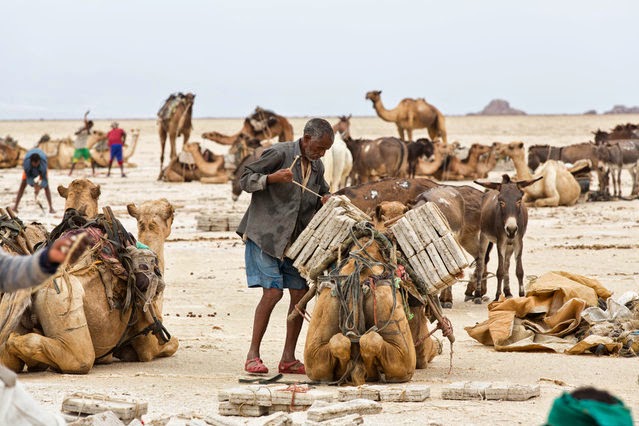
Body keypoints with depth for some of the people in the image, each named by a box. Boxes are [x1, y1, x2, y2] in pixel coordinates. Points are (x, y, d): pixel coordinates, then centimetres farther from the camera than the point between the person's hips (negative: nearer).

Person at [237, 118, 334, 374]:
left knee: (300, 294, -1)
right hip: (265, 236, -7)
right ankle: (252, 355, -3)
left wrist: (326, 200, 3)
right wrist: (272, 178, -26)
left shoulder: (317, 166, 11)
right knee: (272, 292, -14)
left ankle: (288, 358, 6)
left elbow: (322, 192, 27)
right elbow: (245, 180, -9)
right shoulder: (279, 154, -9)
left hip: (294, 241, 7)